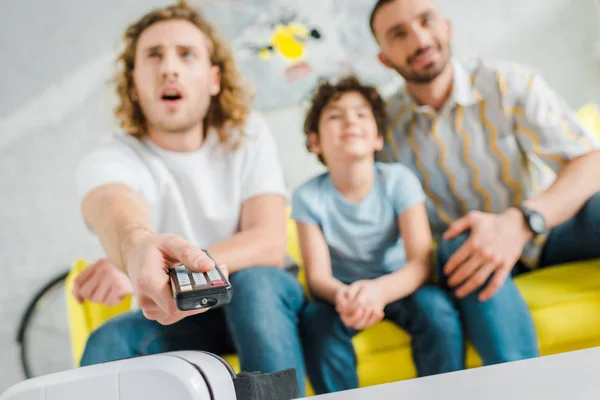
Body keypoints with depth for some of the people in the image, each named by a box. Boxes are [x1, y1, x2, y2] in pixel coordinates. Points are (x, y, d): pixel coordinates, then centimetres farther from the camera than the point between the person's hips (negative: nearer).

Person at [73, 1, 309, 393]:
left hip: (260, 300, 1)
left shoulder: (248, 136, -8)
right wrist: (137, 247, -64)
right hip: (175, 316, 0)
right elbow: (113, 209, -37)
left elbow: (270, 244, -21)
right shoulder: (107, 160, -11)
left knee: (255, 281, -33)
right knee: (109, 342, -30)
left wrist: (175, 261, -41)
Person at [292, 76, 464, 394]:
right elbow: (318, 275, -17)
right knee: (316, 318, -29)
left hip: (399, 286, 0)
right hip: (344, 291, 0)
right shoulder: (309, 196, -13)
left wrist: (379, 290, -43)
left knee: (434, 307, -29)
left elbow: (421, 262, -21)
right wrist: (342, 296, -42)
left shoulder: (398, 180, -14)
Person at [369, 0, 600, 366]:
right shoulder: (387, 126, -4)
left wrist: (520, 221, -36)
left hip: (549, 229, 0)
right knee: (459, 247, -35)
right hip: (476, 250, 0)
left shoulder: (509, 84, -9)